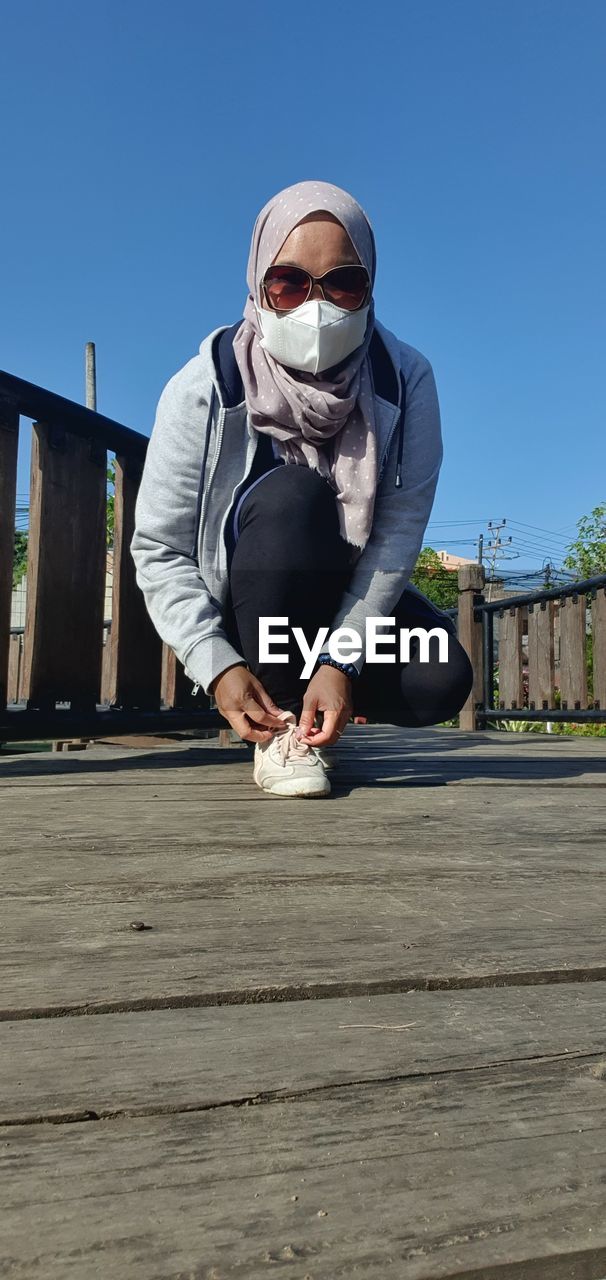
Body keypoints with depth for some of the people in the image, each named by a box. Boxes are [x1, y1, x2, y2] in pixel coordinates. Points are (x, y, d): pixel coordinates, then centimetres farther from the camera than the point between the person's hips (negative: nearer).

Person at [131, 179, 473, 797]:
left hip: (347, 596, 2)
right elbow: (159, 549, -17)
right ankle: (280, 723, -19)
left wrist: (342, 661, -28)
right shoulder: (205, 387, -19)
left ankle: (309, 710, 7)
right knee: (290, 493, -33)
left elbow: (400, 526, -20)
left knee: (441, 681, -24)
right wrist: (217, 665, -28)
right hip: (237, 613, -1)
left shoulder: (406, 379, -14)